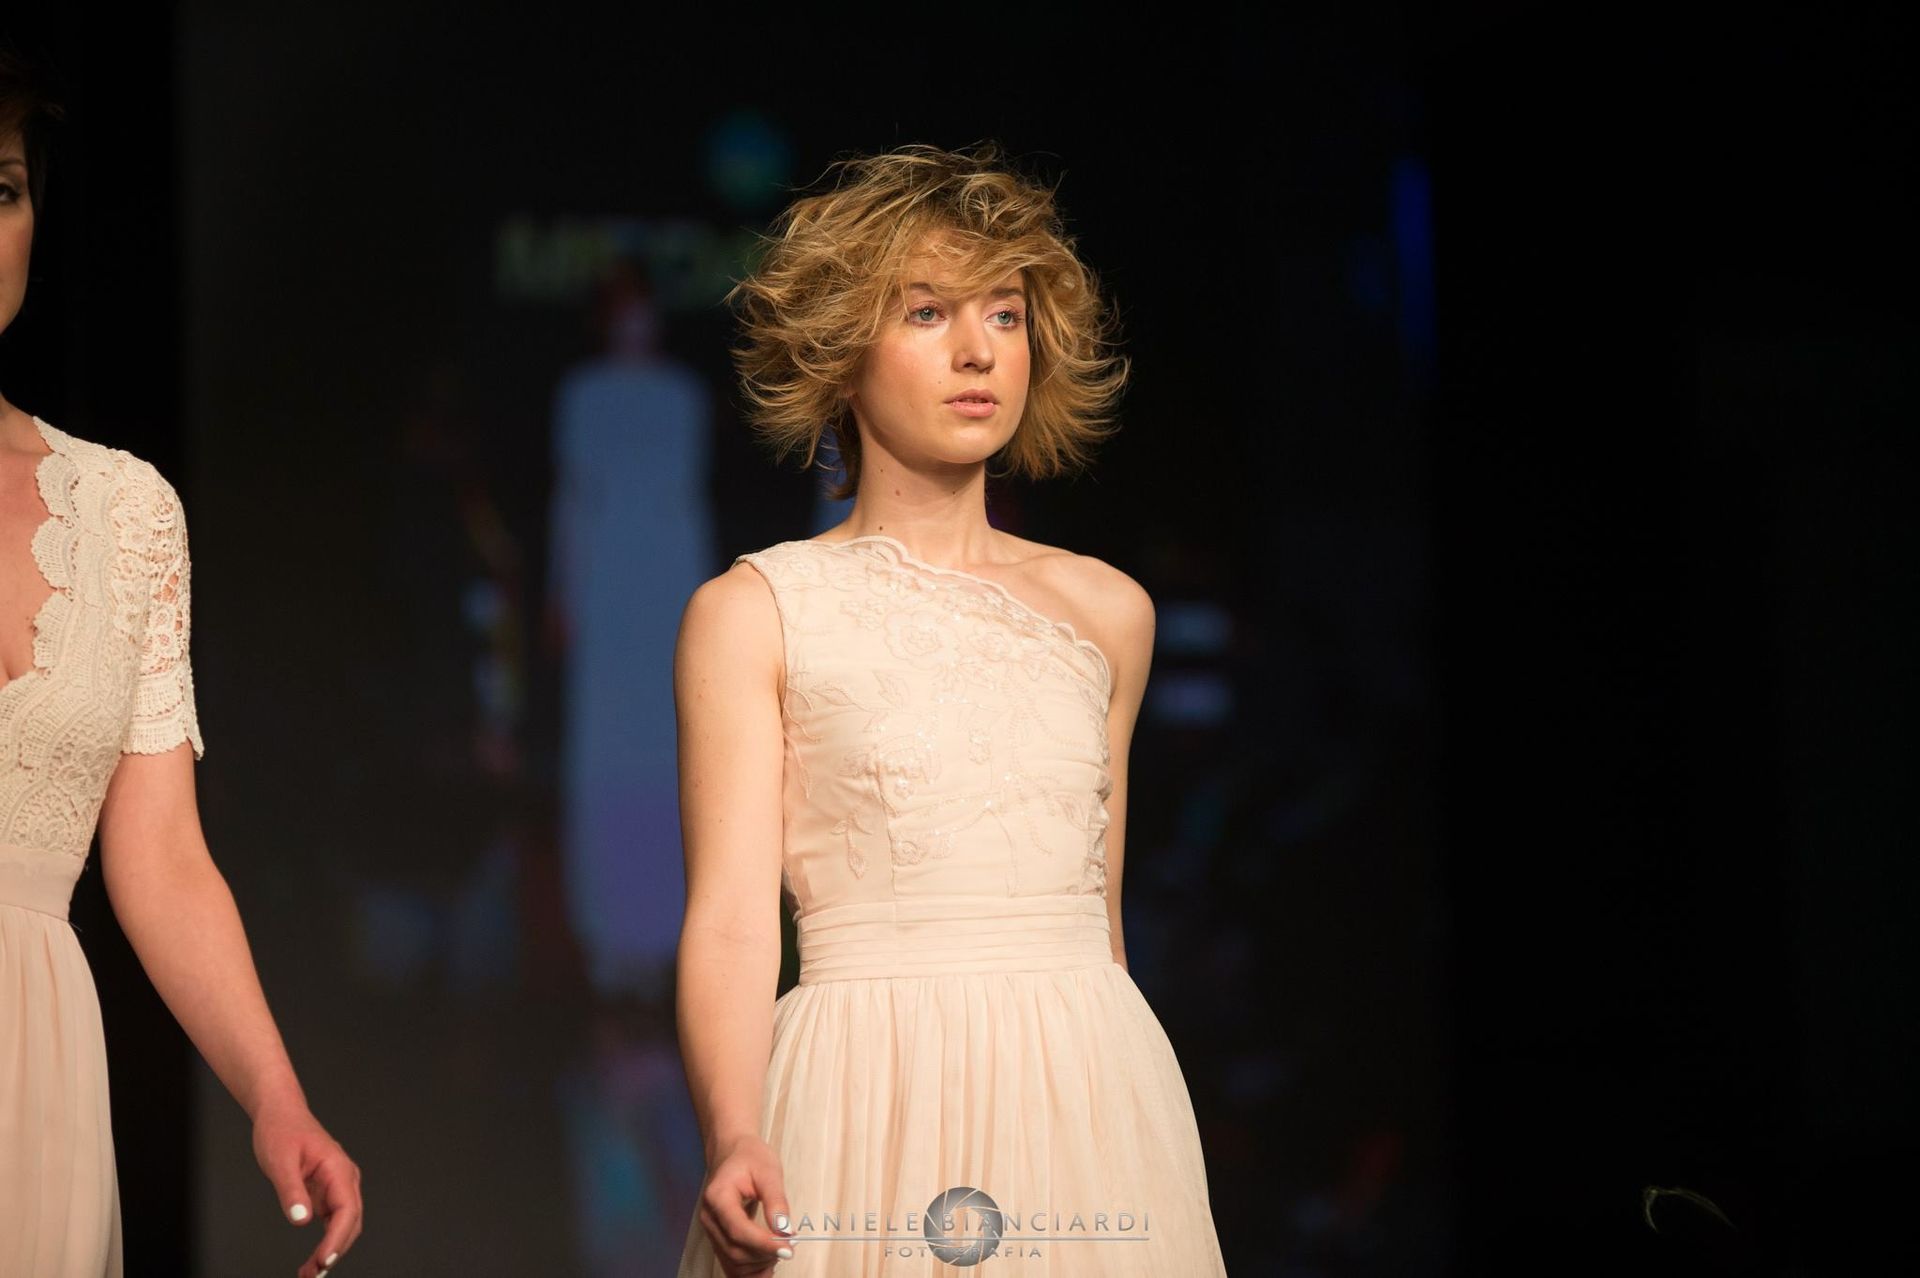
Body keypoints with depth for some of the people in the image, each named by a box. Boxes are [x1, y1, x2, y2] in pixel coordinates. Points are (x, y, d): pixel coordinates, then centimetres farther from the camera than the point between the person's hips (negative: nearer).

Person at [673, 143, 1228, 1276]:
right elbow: (731, 916, -9)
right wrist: (735, 1140, -24)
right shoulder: (752, 615, 0)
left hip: (1092, 1097, 3)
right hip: (869, 1104, -3)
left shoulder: (1106, 610, 11)